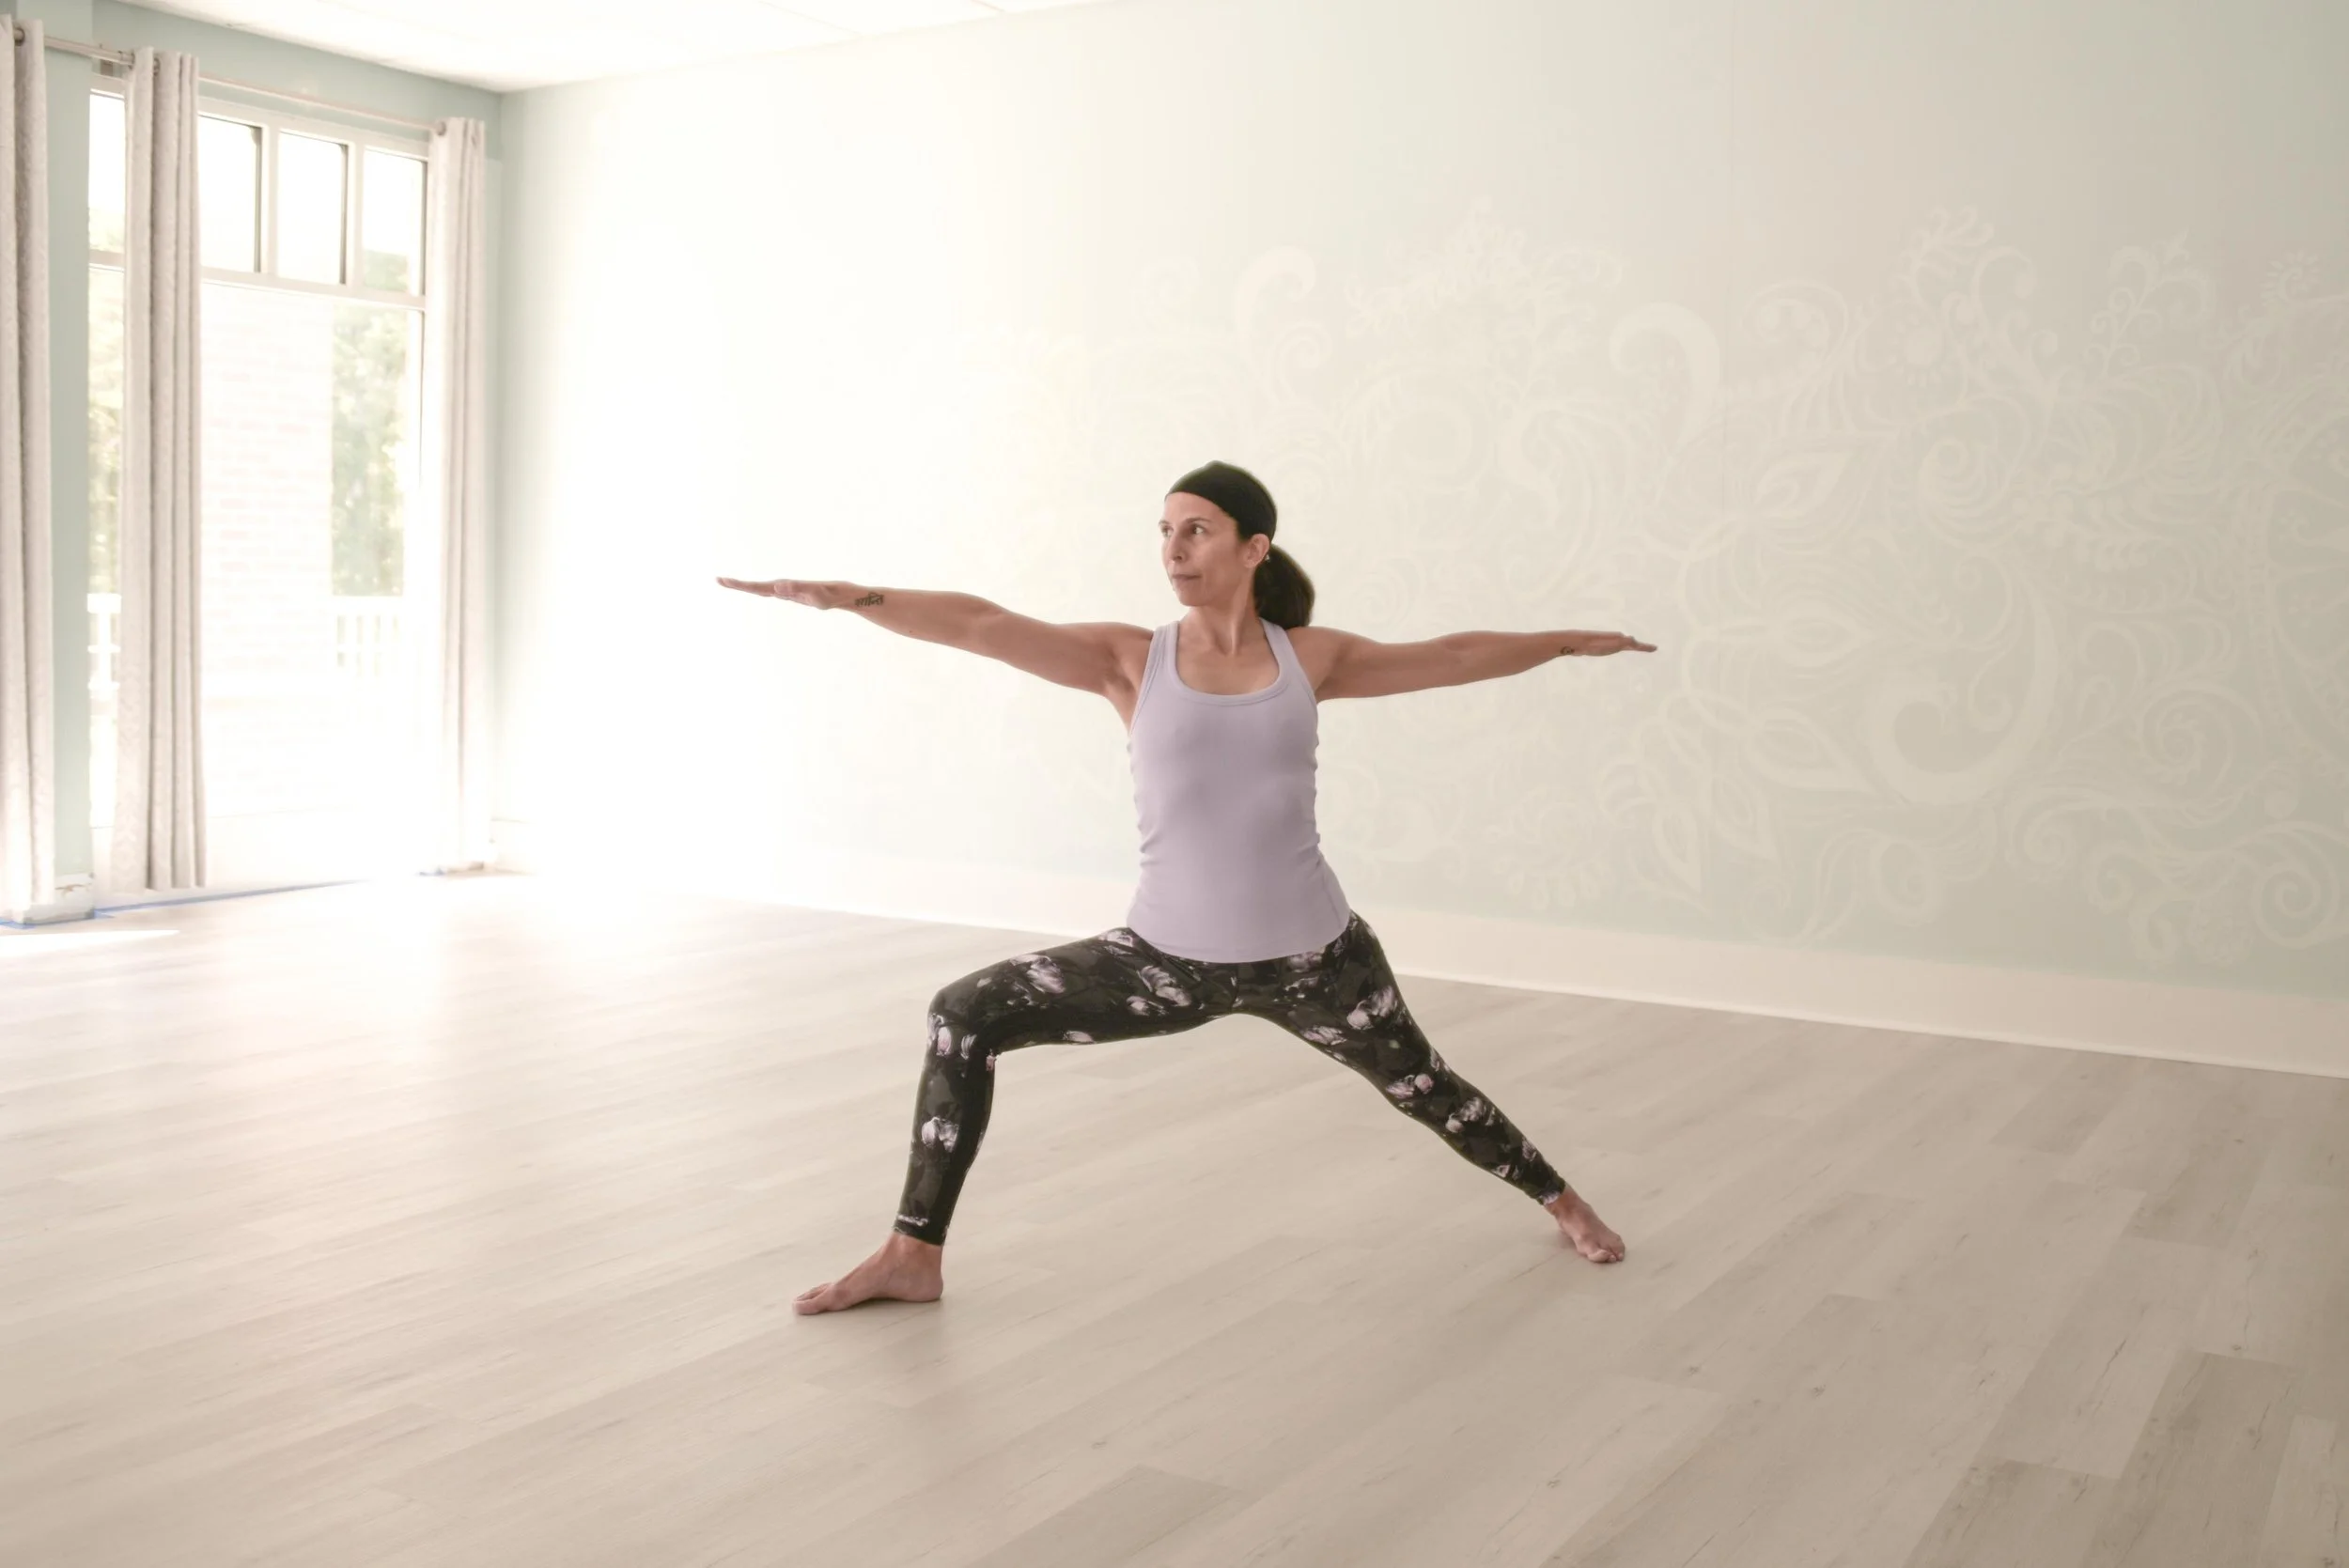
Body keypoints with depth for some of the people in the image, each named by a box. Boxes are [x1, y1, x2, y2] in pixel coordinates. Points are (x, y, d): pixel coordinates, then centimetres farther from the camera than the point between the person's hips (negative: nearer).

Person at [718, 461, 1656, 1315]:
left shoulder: (1309, 657, 0)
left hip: (1311, 953, 0)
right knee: (963, 1016, -10)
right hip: (1169, 957, 0)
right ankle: (913, 1256, 1)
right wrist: (852, 596, -28)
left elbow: (1450, 658, 12)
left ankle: (1561, 1202, 48)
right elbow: (984, 628, -17)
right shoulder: (1131, 662, -5)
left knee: (1422, 1085, 18)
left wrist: (1563, 642, 21)